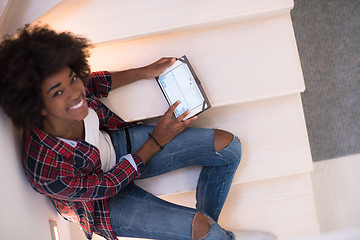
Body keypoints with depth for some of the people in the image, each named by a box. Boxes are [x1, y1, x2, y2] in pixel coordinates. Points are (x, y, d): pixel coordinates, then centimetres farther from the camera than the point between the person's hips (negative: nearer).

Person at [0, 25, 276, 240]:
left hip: (116, 142, 6)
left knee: (227, 147, 0)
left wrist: (145, 72, 4)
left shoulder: (74, 86, -27)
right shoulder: (48, 172, -41)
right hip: (105, 202, -5)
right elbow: (106, 186, -22)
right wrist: (157, 142, -15)